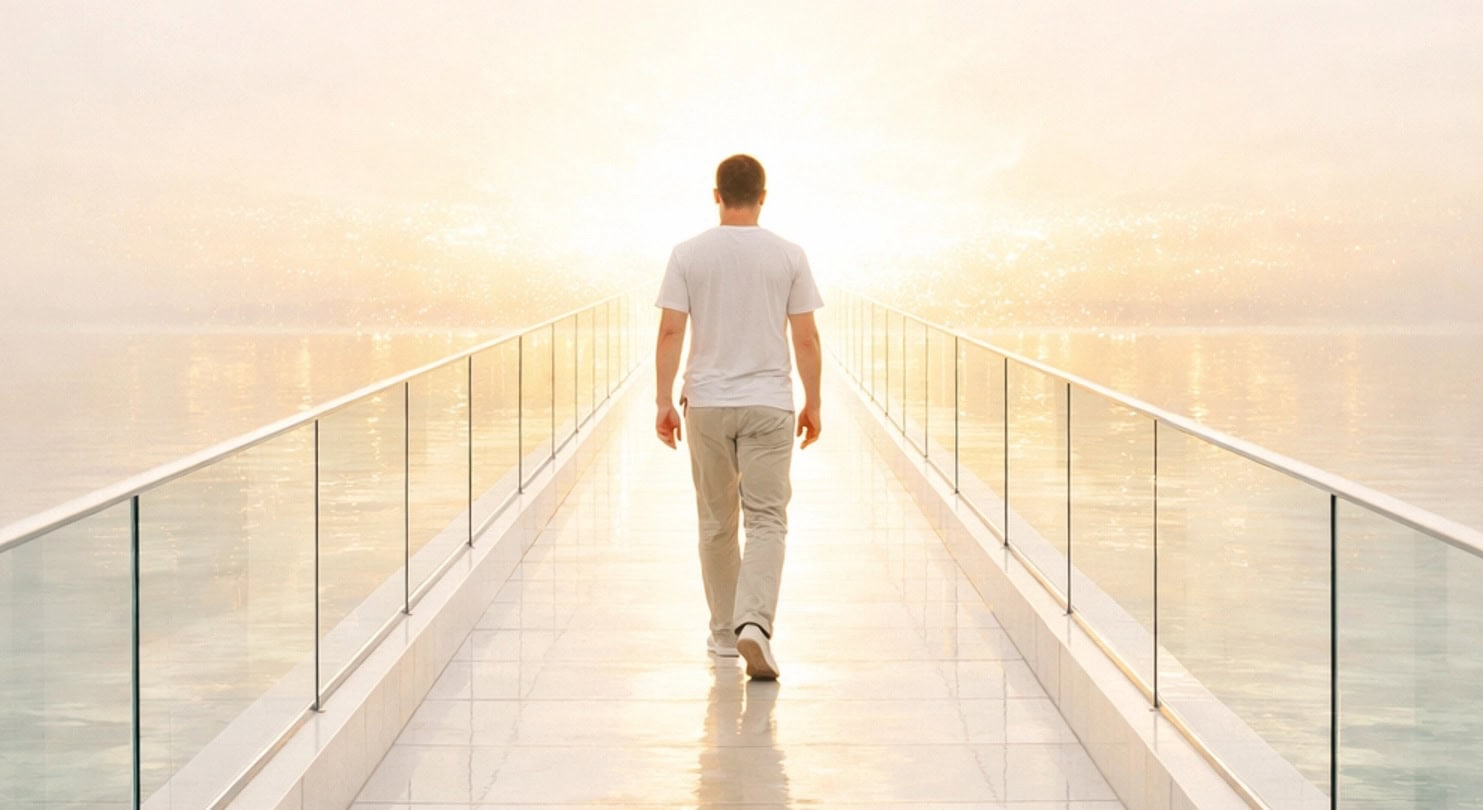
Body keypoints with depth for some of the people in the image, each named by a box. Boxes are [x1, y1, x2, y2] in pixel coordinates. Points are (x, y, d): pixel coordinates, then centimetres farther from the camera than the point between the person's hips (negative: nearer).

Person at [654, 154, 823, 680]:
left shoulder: (688, 255, -2)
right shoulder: (789, 256, -3)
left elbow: (670, 333, -6)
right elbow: (807, 339, -2)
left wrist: (664, 401, 0)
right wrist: (813, 404, 7)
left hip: (707, 404, 1)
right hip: (769, 405, -1)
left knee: (716, 524, 14)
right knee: (767, 521, -1)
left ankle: (725, 633, 22)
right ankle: (754, 622, -21)